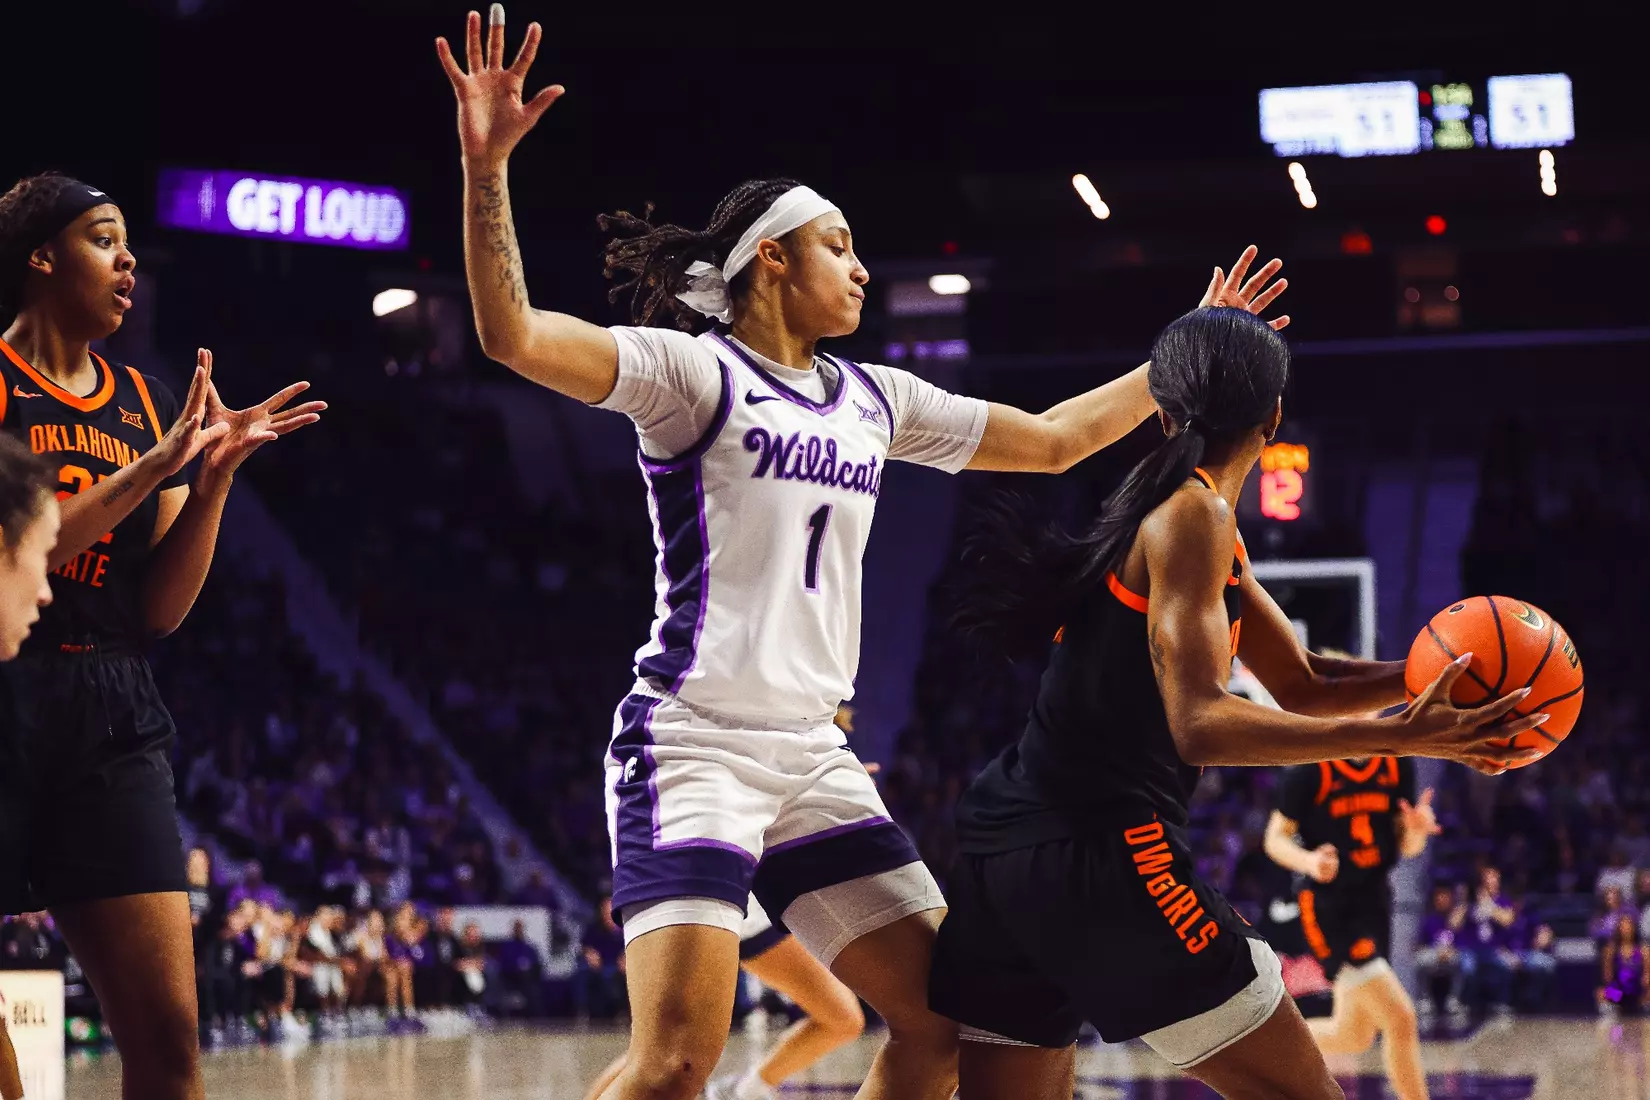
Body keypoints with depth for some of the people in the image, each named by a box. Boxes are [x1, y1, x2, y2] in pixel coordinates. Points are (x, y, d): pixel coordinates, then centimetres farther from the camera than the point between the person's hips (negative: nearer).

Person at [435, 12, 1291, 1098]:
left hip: (814, 758, 8)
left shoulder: (875, 398, 15)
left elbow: (1051, 439, 25)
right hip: (693, 749, -8)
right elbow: (512, 334, -19)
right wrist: (486, 166, -31)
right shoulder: (690, 371, -5)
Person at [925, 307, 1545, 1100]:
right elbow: (1200, 725, -19)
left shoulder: (1160, 515, 20)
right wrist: (1401, 737, -24)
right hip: (1102, 854, -9)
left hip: (1010, 854, 9)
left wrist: (1430, 673, 7)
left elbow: (1303, 685, 23)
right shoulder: (1194, 518, -8)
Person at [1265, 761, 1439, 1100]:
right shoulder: (1310, 771, -13)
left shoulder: (1398, 766, 1)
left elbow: (1406, 847, 8)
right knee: (1401, 1019, -17)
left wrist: (1416, 830, -16)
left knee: (1352, 1038, 13)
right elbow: (1275, 839, -6)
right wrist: (1309, 862, -27)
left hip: (1374, 902, 6)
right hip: (1328, 908, -6)